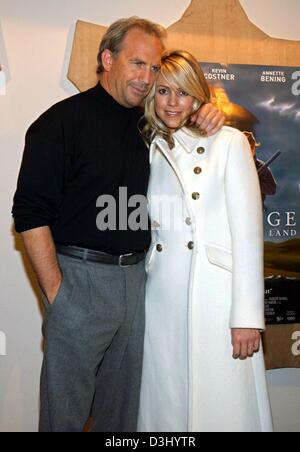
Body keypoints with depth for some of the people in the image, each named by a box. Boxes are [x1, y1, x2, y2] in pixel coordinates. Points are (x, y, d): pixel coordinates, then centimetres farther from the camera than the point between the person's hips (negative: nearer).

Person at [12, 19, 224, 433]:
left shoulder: (147, 124, 10)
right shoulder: (63, 121, -8)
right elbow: (30, 213, -12)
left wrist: (208, 115, 2)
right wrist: (55, 291, -15)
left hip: (135, 276, 6)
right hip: (80, 277, -6)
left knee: (123, 407, 18)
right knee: (65, 409, 6)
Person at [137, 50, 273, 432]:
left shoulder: (228, 142, -1)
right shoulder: (147, 150, 13)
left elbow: (247, 230, -6)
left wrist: (247, 315, -11)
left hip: (215, 294, -4)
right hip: (161, 297, 4)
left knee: (221, 404, 4)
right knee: (165, 405, 12)